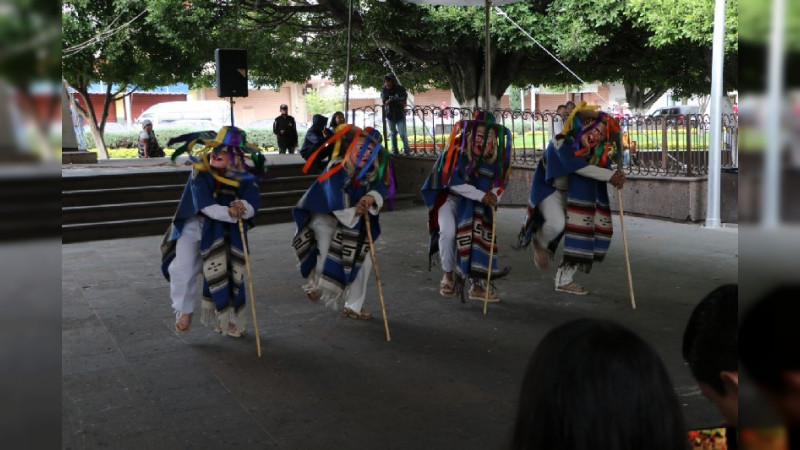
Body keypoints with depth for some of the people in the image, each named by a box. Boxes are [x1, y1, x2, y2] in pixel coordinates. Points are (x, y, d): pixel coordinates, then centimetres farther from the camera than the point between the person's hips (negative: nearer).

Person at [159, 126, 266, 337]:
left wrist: (244, 208, -48)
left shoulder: (243, 175, -16)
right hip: (196, 223, -1)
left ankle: (227, 318, 23)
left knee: (227, 271, 3)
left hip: (227, 230, 1)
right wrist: (230, 213, -44)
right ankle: (185, 311, 18)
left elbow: (253, 203, -25)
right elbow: (204, 205, -30)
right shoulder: (201, 170, -22)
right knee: (183, 268, -8)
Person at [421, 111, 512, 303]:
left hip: (477, 205, 4)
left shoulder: (494, 156, -8)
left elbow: (498, 183, 3)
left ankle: (478, 285, 7)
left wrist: (493, 197, -19)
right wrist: (482, 196, -27)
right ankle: (447, 274, -4)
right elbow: (453, 182, -23)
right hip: (451, 199, -4)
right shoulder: (457, 150, -23)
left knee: (479, 236, -4)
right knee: (448, 232, -27)